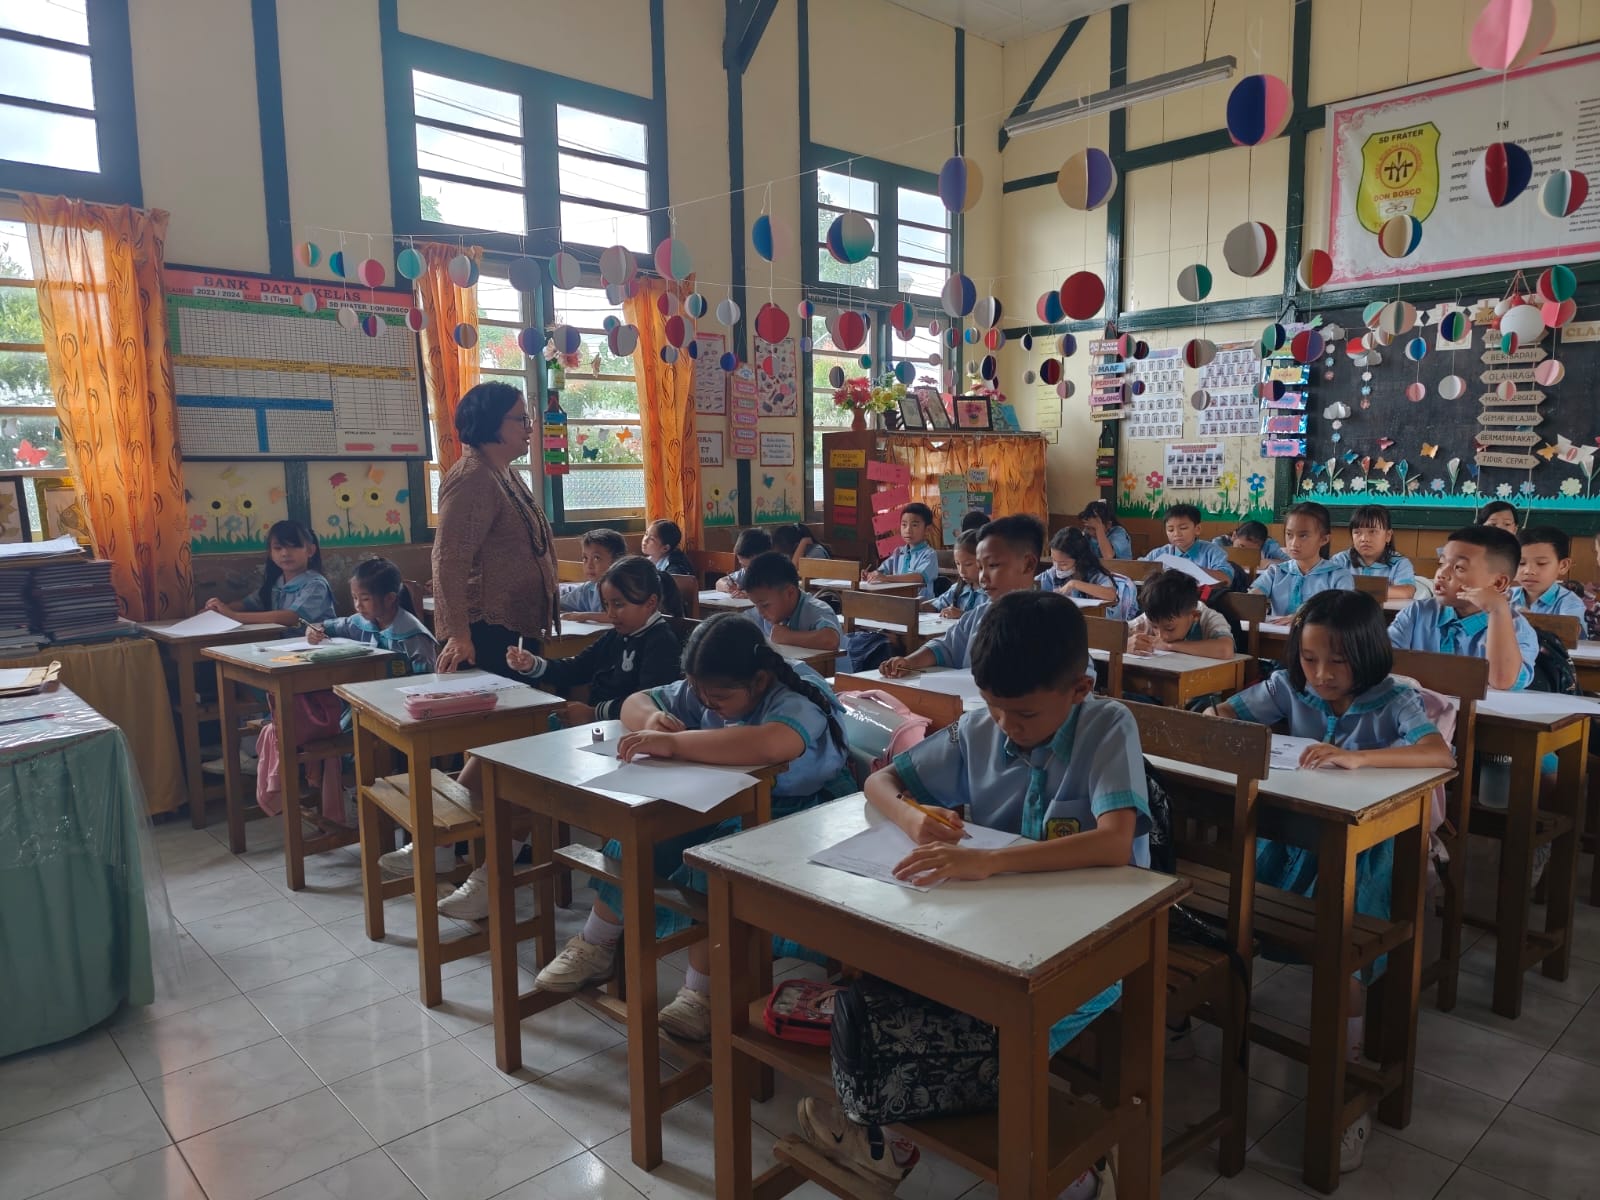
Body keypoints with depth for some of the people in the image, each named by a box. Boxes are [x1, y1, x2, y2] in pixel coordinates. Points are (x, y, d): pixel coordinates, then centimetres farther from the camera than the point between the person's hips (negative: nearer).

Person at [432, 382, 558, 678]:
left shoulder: (507, 474, 14)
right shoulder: (472, 478, -17)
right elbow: (449, 562, -23)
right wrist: (458, 636, -26)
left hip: (519, 628, 10)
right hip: (489, 634, -10)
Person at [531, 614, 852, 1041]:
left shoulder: (797, 700, -26)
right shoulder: (703, 690, 0)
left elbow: (772, 744, -49)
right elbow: (636, 701, 8)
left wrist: (672, 743, -45)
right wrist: (652, 718, -20)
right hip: (718, 807, 8)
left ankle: (702, 991, -17)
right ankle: (595, 949, 11)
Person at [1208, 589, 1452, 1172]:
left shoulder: (1394, 701, -10)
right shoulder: (1289, 687, 1)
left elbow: (1442, 755, -28)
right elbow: (1218, 715, 4)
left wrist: (1358, 756, -42)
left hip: (1360, 845, -3)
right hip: (1289, 833, 4)